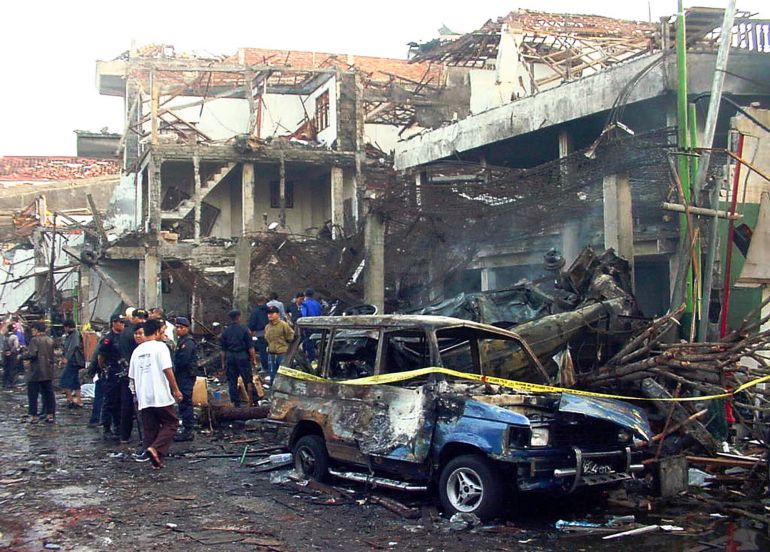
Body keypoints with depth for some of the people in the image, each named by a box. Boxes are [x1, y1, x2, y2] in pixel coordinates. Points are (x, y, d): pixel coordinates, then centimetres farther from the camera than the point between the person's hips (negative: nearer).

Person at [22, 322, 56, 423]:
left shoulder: (35, 340, -11)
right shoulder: (50, 340, 10)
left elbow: (32, 354, -20)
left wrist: (23, 356, -4)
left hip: (36, 372, -6)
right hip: (48, 372, 6)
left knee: (33, 394, 2)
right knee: (49, 393, 10)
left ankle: (33, 415, 2)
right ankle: (50, 414, 9)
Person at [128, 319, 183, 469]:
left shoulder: (137, 350, 13)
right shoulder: (160, 347, -5)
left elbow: (132, 376, 17)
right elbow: (167, 370, -13)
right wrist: (176, 390, -7)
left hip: (143, 398, 6)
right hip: (161, 396, -6)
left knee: (150, 429, 10)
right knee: (171, 423, 4)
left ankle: (156, 460, 10)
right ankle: (155, 448, -14)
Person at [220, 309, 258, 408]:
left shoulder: (225, 332, 3)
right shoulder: (244, 330, -6)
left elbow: (223, 349, 5)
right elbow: (250, 347, -7)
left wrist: (223, 363, 11)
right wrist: (254, 360, -1)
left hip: (230, 358, 3)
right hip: (242, 357, -2)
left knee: (232, 381, 8)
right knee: (248, 380, 5)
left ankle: (236, 403, 9)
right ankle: (253, 400, 5)